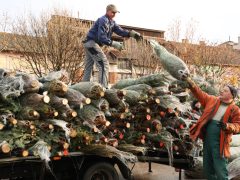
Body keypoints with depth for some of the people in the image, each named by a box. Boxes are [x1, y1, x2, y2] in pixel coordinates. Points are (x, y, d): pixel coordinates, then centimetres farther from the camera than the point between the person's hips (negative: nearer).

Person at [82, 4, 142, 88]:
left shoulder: (112, 22, 12)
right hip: (92, 43, -10)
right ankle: (103, 88, -16)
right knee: (104, 64, -13)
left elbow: (120, 31, -1)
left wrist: (132, 33, -15)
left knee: (88, 67, 11)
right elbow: (101, 37, -24)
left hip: (89, 44, 10)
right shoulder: (103, 20, -17)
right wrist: (114, 44, -26)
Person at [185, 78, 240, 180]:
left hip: (219, 142, -5)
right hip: (207, 139, 5)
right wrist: (190, 83, 0)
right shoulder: (212, 100, 9)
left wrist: (227, 126, -26)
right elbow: (200, 94, 10)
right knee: (208, 169, 16)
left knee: (220, 171, -1)